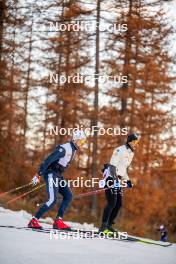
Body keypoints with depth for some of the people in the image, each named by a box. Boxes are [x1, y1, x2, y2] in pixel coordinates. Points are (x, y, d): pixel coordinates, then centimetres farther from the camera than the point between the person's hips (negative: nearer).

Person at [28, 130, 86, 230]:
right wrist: (38, 175, -24)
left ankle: (58, 221, 2)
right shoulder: (64, 148, -18)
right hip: (51, 174, -10)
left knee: (68, 196, 1)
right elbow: (48, 160, -22)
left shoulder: (74, 150, 12)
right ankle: (34, 221, -15)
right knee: (53, 200, -18)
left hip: (59, 176, 10)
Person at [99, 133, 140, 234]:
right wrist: (115, 178, -26)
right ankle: (103, 227, -17)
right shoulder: (120, 150, -12)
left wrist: (127, 180, 17)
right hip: (110, 178, -9)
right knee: (112, 203, -16)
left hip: (118, 180, 9)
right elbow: (112, 165, -18)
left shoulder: (131, 153, 16)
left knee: (119, 204, 4)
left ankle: (109, 225, 11)